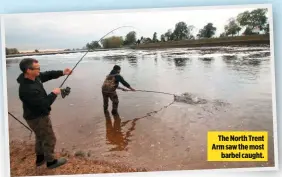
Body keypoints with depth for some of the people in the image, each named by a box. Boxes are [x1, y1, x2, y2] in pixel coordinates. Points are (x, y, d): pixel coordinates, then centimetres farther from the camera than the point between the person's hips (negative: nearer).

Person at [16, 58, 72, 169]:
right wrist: (54, 93, -17)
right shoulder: (28, 89, -37)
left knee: (40, 137, 27)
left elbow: (47, 75, 5)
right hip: (37, 118, -10)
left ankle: (40, 159, 46)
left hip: (37, 115, 10)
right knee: (49, 139, 9)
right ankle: (51, 161, 30)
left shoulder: (34, 77, -10)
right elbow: (44, 103, -31)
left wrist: (62, 73, -7)